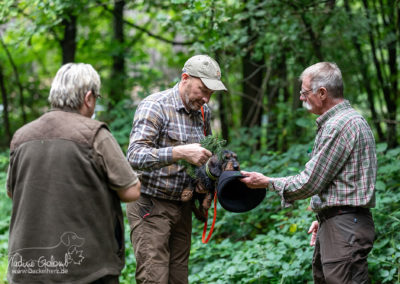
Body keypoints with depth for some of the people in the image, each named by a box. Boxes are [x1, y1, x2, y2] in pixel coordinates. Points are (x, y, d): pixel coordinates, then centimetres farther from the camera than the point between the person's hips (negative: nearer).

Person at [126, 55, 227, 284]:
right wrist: (180, 153, -34)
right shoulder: (155, 106, -13)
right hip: (151, 206, -7)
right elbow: (135, 156, -25)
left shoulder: (203, 111, 10)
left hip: (182, 208, 7)